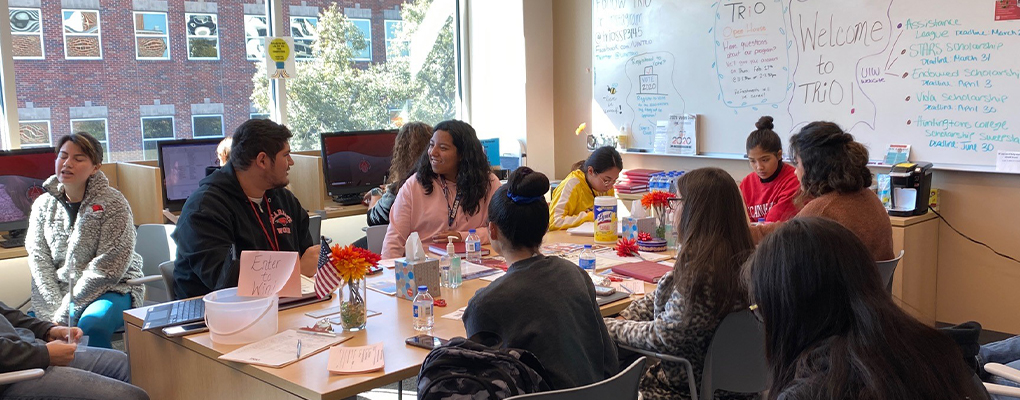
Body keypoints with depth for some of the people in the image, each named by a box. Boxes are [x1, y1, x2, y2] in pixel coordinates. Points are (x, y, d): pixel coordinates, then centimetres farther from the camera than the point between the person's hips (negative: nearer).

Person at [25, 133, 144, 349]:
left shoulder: (113, 205, -9)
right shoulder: (43, 205, 7)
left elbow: (106, 268, -15)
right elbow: (39, 261, 0)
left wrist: (66, 310, -17)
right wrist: (55, 309, -13)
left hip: (112, 289, -4)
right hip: (57, 293, 4)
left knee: (91, 326, -33)